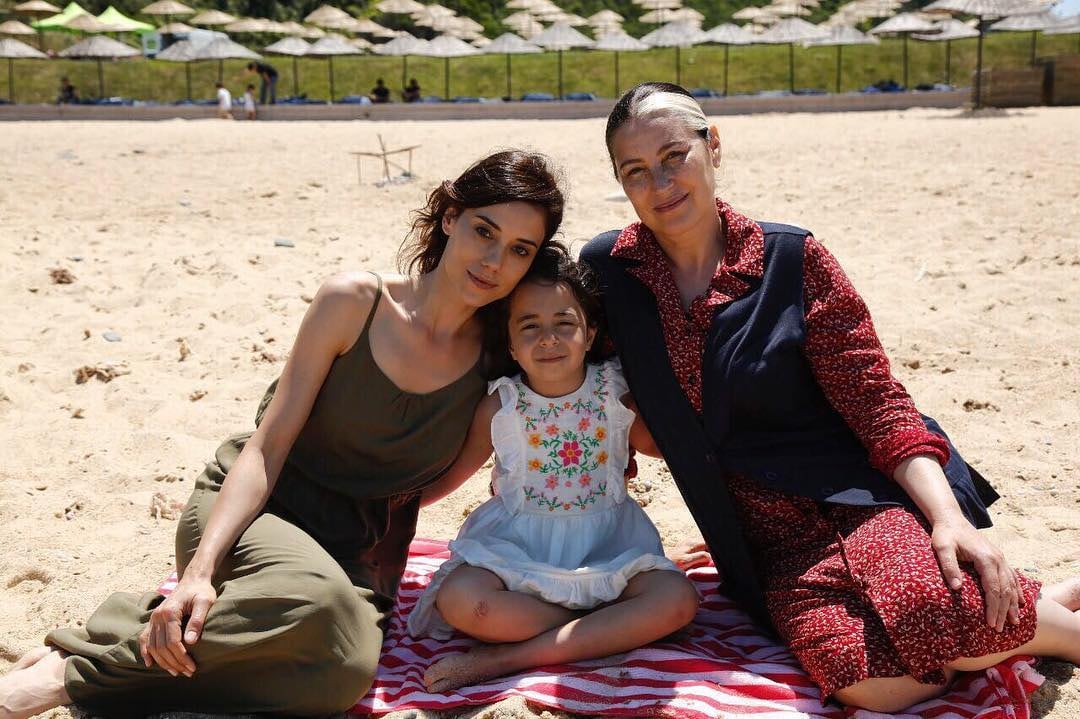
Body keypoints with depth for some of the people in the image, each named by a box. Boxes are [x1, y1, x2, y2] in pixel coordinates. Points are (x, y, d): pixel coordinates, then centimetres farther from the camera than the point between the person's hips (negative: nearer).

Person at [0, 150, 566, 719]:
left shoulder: (499, 354, -2)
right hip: (249, 508, -2)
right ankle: (73, 664, -22)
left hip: (355, 552, 3)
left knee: (345, 670, -33)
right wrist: (201, 569, -23)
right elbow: (266, 447, -11)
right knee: (319, 599, -39)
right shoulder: (355, 303, -9)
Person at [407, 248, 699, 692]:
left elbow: (656, 444, 14)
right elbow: (451, 473, 7)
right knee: (457, 600, -32)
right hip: (517, 547, -1)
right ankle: (611, 628, -17)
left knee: (678, 599, -27)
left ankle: (506, 659, -26)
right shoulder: (500, 405, -7)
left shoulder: (616, 392, -5)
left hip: (605, 547, 2)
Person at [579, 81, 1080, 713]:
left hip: (858, 495, -1)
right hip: (774, 539, 2)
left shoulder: (791, 259, -3)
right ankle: (982, 632, 1)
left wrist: (949, 517, -20)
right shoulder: (608, 270, 2)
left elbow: (877, 403, -7)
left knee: (933, 609, -35)